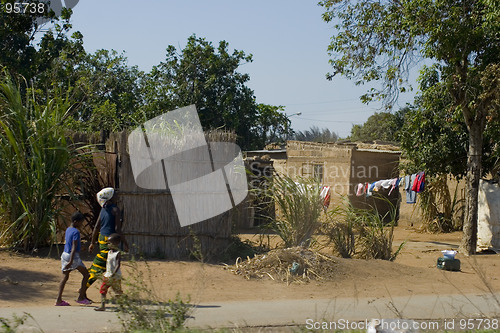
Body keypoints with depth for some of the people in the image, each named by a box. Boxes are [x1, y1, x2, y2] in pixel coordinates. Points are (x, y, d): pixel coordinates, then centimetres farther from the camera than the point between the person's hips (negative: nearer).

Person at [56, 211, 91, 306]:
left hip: (65, 254, 8)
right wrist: (71, 261, -26)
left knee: (65, 277, 8)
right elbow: (74, 247, -22)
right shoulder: (76, 232, -16)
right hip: (73, 256, -8)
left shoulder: (68, 230, 11)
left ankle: (59, 300, 2)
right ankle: (81, 297, 7)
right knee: (85, 274, 6)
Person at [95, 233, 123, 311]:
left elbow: (118, 265, -21)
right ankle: (102, 306, 3)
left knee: (118, 291, 3)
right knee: (103, 290, 1)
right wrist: (106, 272, 20)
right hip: (108, 275, 8)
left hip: (115, 276, -8)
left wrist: (114, 274, -28)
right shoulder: (109, 252, 10)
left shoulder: (118, 254, -15)